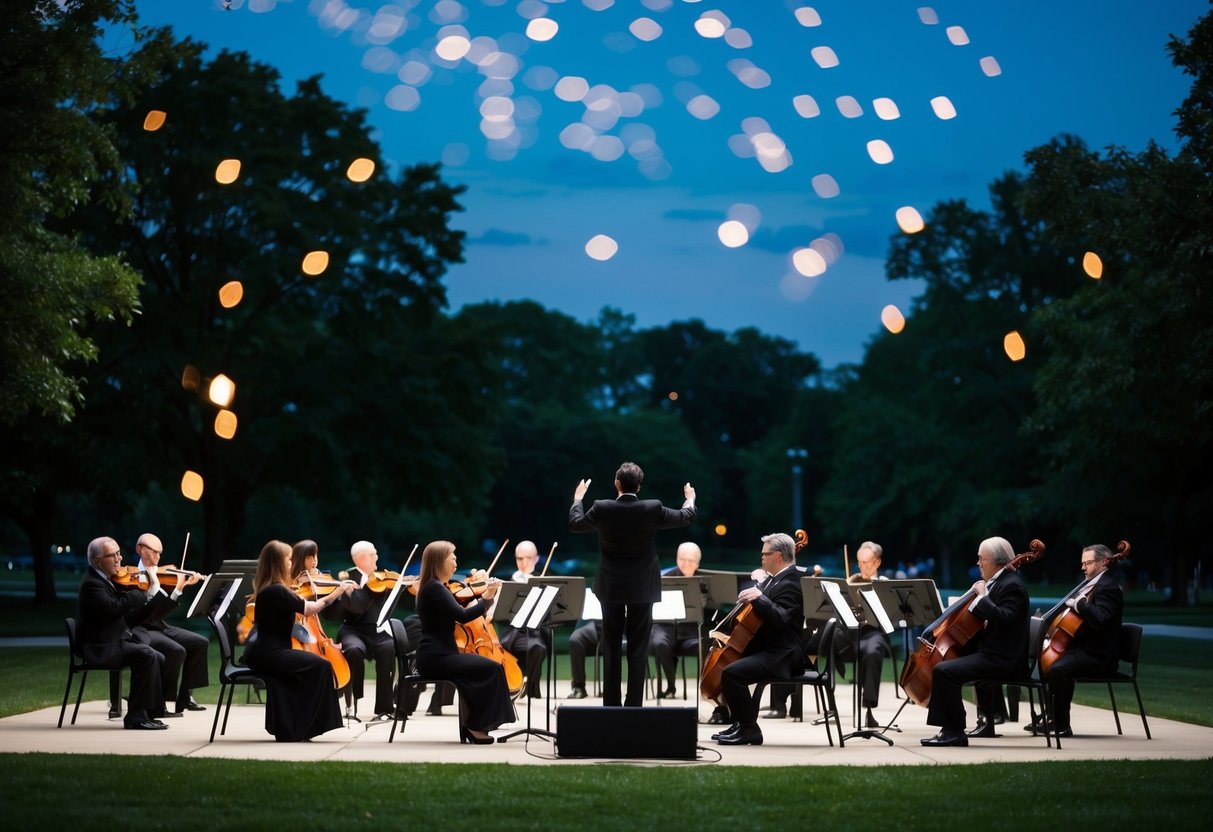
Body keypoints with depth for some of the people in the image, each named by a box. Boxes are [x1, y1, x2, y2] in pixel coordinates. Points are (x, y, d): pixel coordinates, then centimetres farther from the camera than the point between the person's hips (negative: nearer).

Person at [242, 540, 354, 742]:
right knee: (320, 666, -15)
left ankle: (286, 729, 11)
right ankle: (300, 729, -9)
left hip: (263, 652, 11)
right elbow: (309, 609, -19)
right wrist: (337, 592, -12)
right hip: (268, 654, -11)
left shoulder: (269, 589, 13)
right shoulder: (277, 591, -17)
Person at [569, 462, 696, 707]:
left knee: (611, 649, 8)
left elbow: (575, 523, 7)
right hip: (642, 588, 0)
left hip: (611, 588, 0)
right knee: (637, 649, 4)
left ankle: (611, 706, 10)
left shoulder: (602, 509, -13)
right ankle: (634, 705, 4)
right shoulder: (652, 509, -13)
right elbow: (686, 517, 5)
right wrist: (690, 500, 27)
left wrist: (578, 498, 26)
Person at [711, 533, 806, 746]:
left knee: (731, 673, -27)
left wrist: (759, 597, -34)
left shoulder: (790, 583, -16)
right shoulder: (776, 579, 15)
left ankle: (749, 729, -16)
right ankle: (741, 723, 21)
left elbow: (782, 620, -29)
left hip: (781, 656, -12)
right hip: (764, 648, 12)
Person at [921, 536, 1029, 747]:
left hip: (1003, 659, -12)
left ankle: (954, 732, -17)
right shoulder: (997, 582, 16)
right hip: (992, 653, 12)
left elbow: (1003, 619, -29)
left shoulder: (1012, 585, -14)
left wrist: (982, 596, -21)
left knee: (943, 671, -24)